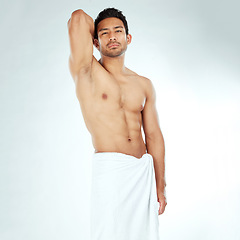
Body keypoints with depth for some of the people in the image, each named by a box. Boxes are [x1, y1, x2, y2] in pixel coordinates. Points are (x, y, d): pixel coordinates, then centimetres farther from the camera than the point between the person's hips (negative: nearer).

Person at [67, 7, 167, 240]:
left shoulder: (144, 85, 12)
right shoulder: (87, 72, 0)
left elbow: (154, 136, 13)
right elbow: (78, 17, -7)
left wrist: (160, 186, 11)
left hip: (144, 171, 5)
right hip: (109, 169, -4)